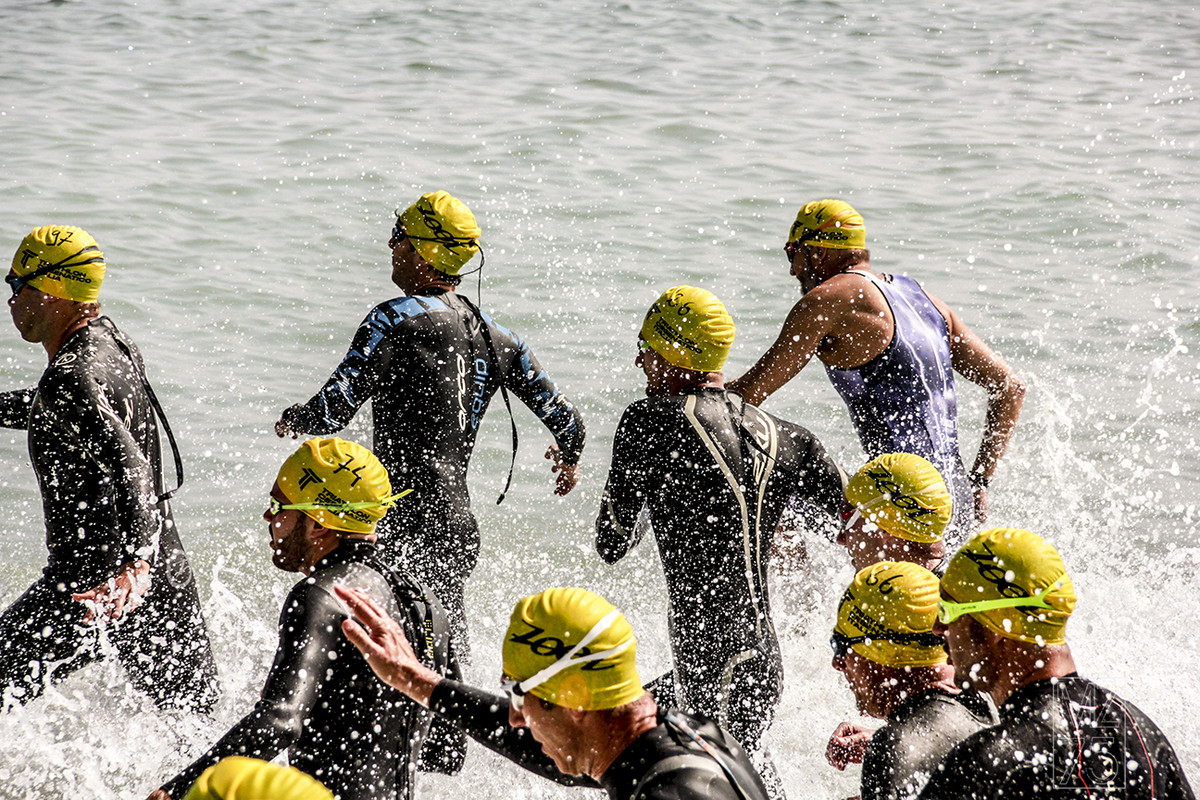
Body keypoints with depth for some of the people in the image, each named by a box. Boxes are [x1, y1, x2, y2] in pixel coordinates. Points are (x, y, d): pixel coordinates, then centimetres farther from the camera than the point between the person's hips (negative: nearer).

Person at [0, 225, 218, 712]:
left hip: (93, 580, -9)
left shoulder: (71, 377, -19)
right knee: (196, 715, 17)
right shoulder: (109, 340, 9)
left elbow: (126, 465, -33)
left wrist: (134, 568, -45)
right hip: (166, 570, 9)